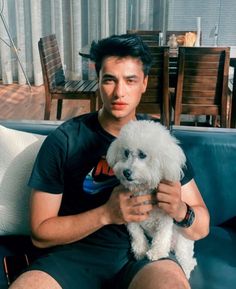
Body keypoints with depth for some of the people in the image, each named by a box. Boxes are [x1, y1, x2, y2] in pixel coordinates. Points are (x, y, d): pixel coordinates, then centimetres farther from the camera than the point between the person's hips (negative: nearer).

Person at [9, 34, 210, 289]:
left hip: (143, 251, 0)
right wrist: (106, 213, -19)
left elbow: (201, 228, 4)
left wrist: (180, 211, -21)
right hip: (76, 251, 0)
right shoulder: (62, 141, -6)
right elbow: (40, 234, -4)